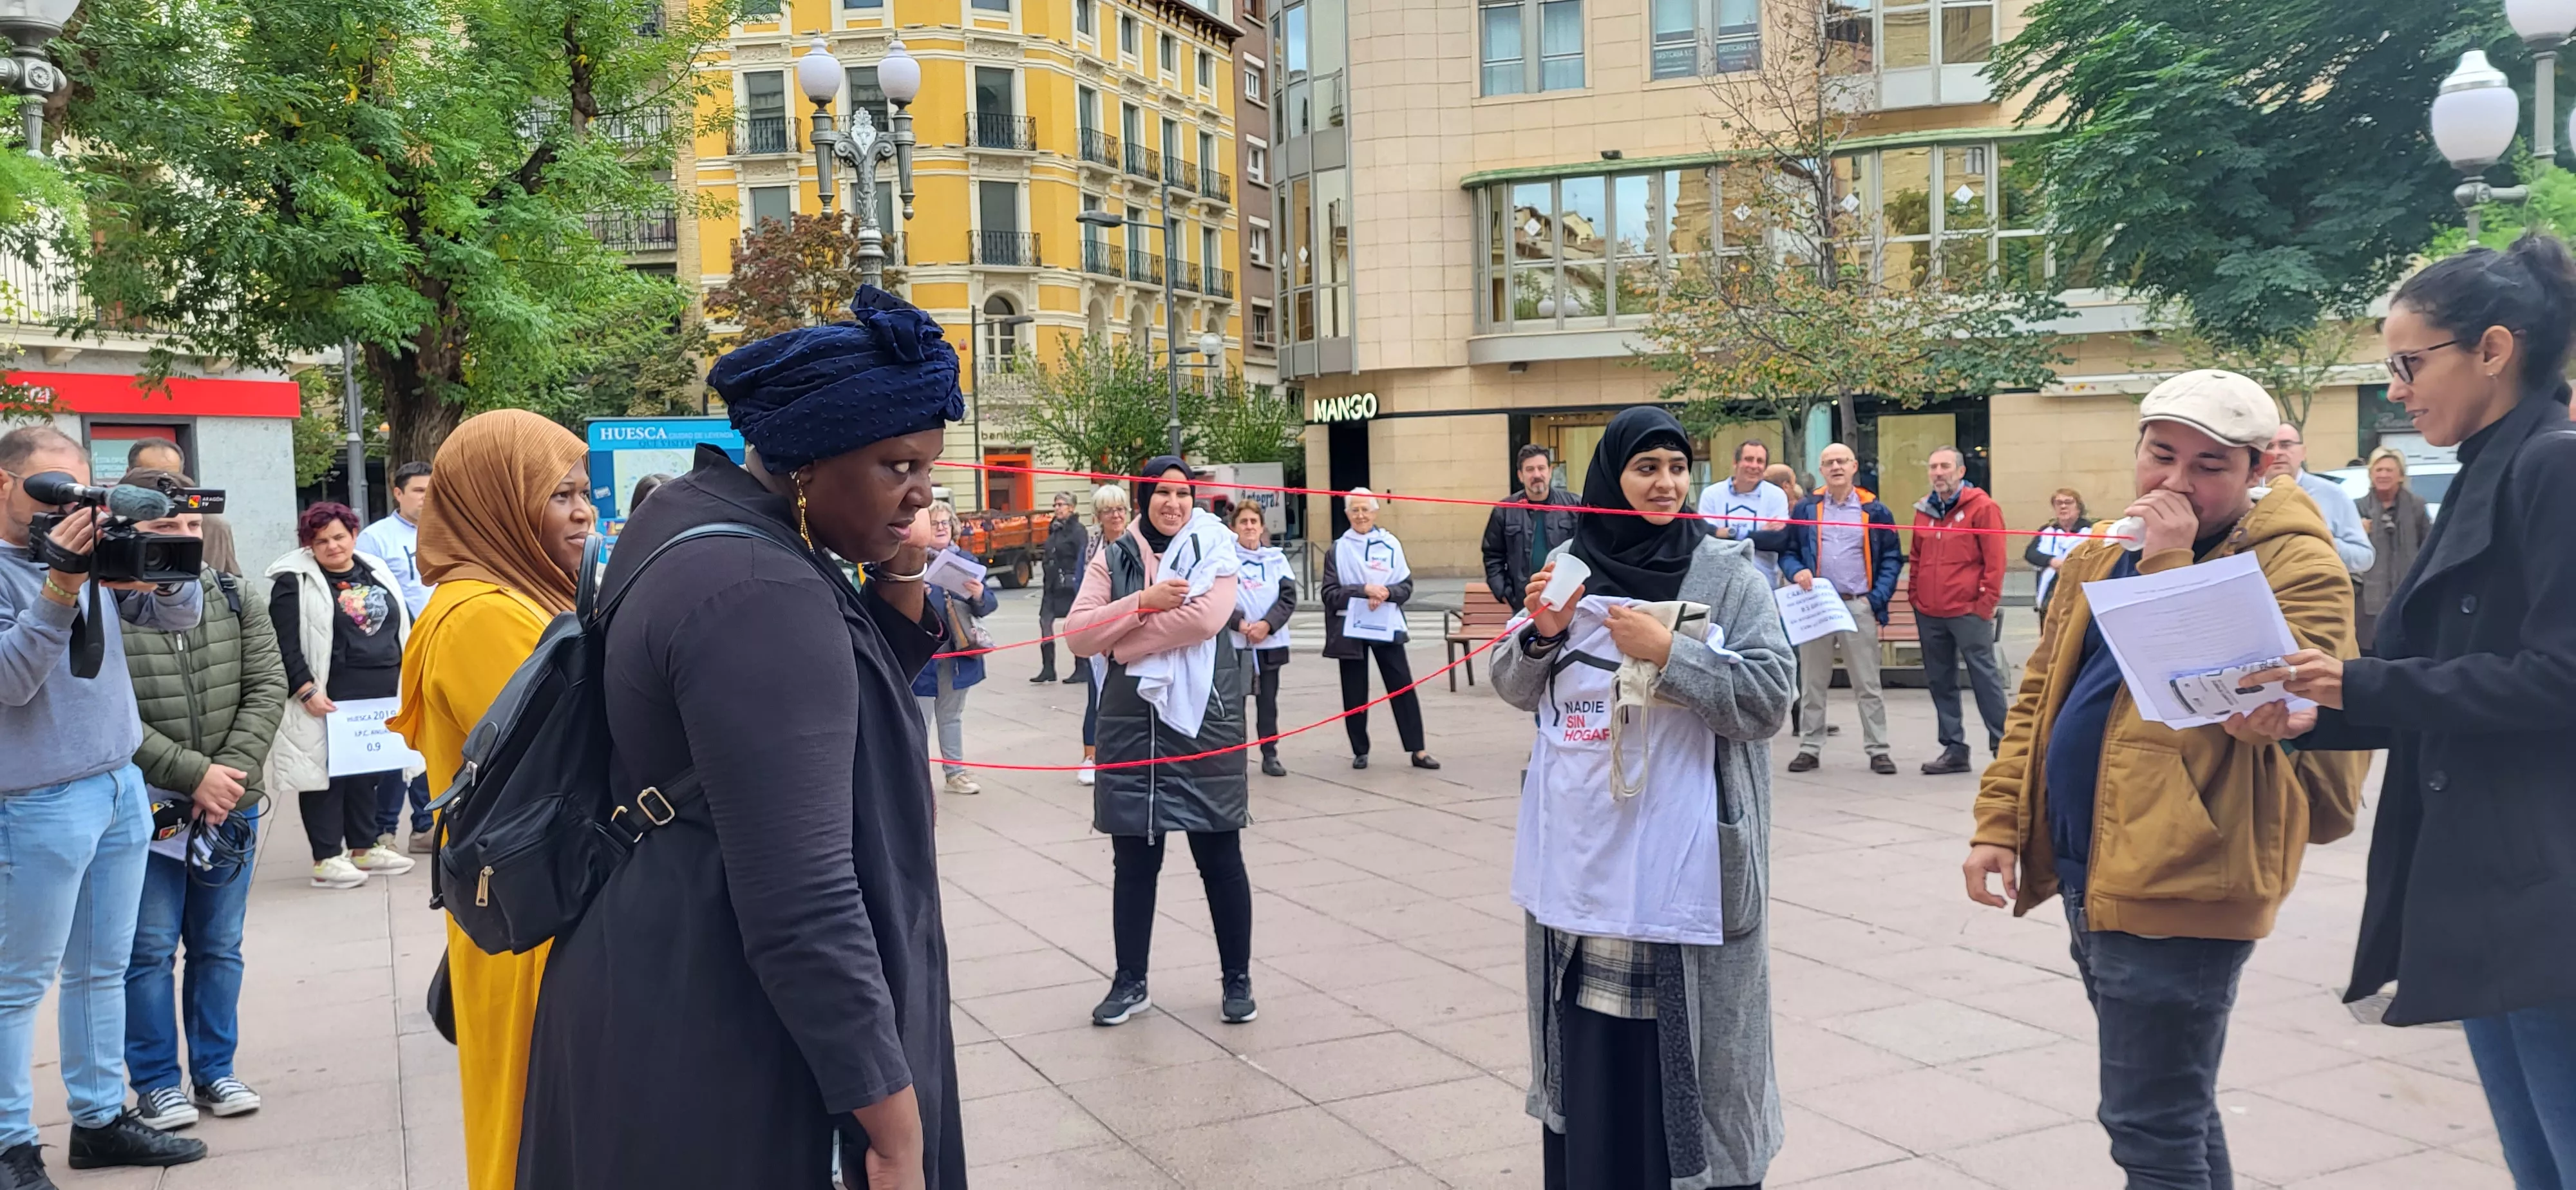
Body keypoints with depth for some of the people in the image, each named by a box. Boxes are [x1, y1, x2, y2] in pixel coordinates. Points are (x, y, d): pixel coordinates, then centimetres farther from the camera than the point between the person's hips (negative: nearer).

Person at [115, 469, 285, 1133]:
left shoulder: (235, 599, 5)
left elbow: (267, 689, 1)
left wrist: (231, 775, -11)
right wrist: (194, 775, -17)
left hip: (229, 806, 4)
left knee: (220, 946, 12)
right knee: (150, 949, 4)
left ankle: (215, 1070, 24)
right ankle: (156, 1082, 17)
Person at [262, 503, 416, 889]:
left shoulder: (376, 572, 14)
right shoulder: (294, 583, -6)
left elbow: (403, 625, 19)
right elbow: (285, 644, -11)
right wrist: (306, 690, -18)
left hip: (380, 694, 6)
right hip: (329, 698, -6)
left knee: (367, 769, 14)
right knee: (327, 770, -2)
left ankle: (364, 847, 24)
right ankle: (326, 858, 5)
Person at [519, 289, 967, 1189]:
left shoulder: (697, 512, 5)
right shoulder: (761, 598, -25)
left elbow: (844, 707, 16)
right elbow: (801, 907, -29)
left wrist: (900, 581, -2)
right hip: (716, 1055, -10)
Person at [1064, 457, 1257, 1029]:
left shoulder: (1213, 546, 0)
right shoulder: (1112, 558, 7)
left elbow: (1206, 617, -18)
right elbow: (1078, 635, -4)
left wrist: (1121, 640, -11)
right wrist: (1144, 602, -16)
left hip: (1204, 719, -2)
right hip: (1131, 724, 2)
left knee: (1220, 857, 6)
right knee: (1133, 860, 10)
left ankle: (1237, 980, 19)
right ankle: (1130, 982, 22)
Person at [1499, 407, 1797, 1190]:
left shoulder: (1729, 573, -3)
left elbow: (1771, 698, -10)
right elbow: (1516, 690, 12)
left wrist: (1668, 653, -17)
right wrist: (1542, 633, -7)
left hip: (1682, 855, -3)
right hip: (1581, 853, 3)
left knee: (1684, 1043, 1)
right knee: (1593, 1048, 9)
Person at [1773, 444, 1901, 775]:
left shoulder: (1874, 511, 3)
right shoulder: (1806, 509, 6)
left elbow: (1892, 558, 4)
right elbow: (1787, 551, 10)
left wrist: (1877, 599, -7)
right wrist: (1797, 572, -12)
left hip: (1859, 607, -1)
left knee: (1868, 684, 2)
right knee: (1812, 683, 8)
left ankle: (1878, 750, 8)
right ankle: (1809, 748, 14)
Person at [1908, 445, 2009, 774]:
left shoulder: (1982, 507, -5)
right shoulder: (1924, 510, 13)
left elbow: (1995, 560, -8)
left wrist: (1986, 603, -12)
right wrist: (1914, 595, 12)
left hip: (1968, 612, -6)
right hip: (1929, 614, 6)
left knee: (1985, 678, -1)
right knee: (1940, 682, 9)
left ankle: (2002, 746, 7)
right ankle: (1954, 749, 17)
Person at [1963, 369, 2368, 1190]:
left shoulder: (2296, 565, -9)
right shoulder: (2099, 559, 13)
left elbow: (2260, 703, -24)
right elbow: (2040, 697, 17)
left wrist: (2170, 564, -22)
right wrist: (2000, 822, 9)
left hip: (2180, 882, -8)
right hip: (2092, 877, 8)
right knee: (2176, 1112, 20)